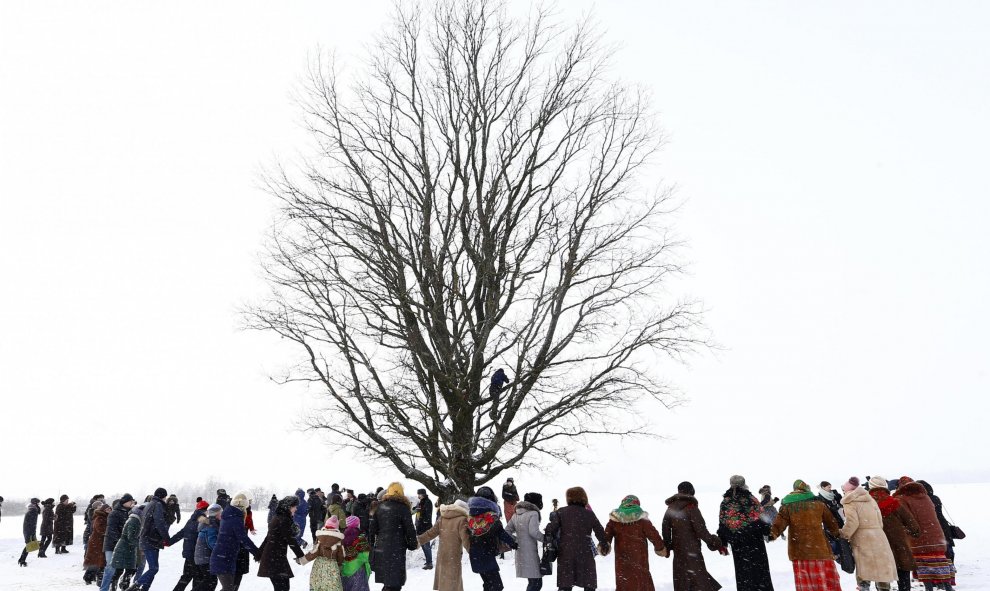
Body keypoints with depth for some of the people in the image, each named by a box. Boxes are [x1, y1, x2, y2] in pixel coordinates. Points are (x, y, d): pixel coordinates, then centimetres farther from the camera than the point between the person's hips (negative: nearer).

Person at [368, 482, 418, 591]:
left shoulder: (380, 506, 10)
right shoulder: (403, 507, -8)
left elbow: (372, 527, 12)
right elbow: (409, 529, -6)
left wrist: (371, 543, 21)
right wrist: (412, 545, 7)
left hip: (380, 548, 6)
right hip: (396, 550, -6)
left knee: (388, 582, 17)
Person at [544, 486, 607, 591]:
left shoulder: (560, 512, 0)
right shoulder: (589, 514, 1)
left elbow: (551, 530, -8)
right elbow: (600, 532, 6)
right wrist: (605, 546, 22)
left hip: (565, 555, 1)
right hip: (585, 554, 0)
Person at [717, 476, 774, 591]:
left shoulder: (725, 503, 1)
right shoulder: (751, 499, -10)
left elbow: (722, 525, 4)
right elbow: (761, 518, -8)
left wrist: (723, 543, 10)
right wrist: (768, 532, 6)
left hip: (736, 543, 2)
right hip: (754, 540, -2)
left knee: (742, 570, 9)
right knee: (759, 567, 8)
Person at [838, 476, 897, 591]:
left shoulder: (849, 501, -2)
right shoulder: (870, 499, 19)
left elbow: (852, 522, -13)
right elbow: (880, 521, 18)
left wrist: (843, 535, -4)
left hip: (862, 540, -6)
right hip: (878, 538, 6)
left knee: (863, 576, -3)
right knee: (881, 572, 10)